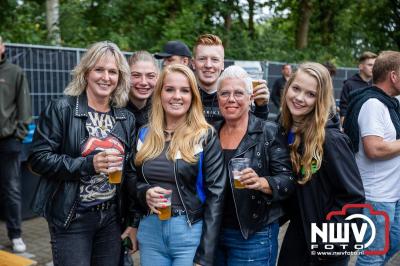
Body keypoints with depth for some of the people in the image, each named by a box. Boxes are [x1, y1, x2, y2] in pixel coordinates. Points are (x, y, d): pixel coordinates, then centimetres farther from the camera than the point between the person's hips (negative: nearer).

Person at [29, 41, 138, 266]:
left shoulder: (126, 119, 7)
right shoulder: (61, 109, -8)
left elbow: (130, 171, 11)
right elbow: (39, 158, -11)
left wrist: (134, 220, 7)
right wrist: (87, 164, -22)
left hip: (112, 218, 5)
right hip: (72, 218, -4)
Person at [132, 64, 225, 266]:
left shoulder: (206, 137, -6)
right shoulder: (145, 135, 6)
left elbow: (215, 194, -9)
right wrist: (144, 193, -9)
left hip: (190, 232, -4)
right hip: (149, 230, 4)